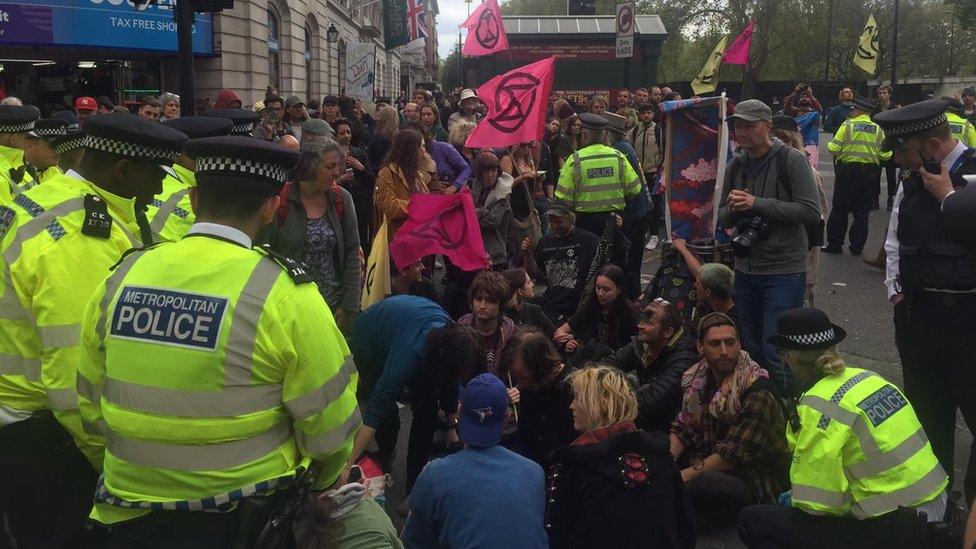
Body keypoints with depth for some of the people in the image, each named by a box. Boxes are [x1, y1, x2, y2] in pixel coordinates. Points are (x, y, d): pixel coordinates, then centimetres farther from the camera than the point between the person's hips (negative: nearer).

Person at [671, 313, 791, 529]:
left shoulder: (758, 390, -20)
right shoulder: (696, 379, 2)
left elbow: (733, 455, -21)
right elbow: (682, 429, 4)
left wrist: (682, 476, -23)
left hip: (754, 483, -7)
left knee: (704, 483, -38)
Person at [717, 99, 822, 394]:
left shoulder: (791, 160, -9)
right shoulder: (736, 165, 8)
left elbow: (811, 212, -17)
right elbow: (723, 218, 14)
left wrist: (757, 204, -21)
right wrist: (733, 208, -10)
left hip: (784, 272, -6)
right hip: (746, 270, 6)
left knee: (776, 354, -7)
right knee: (752, 349, 16)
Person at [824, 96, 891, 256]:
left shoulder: (848, 125, -7)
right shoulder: (879, 130, 3)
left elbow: (833, 149, -11)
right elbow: (885, 155, -1)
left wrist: (829, 145, 11)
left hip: (847, 172, -3)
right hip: (870, 175, 3)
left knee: (839, 209, 7)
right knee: (862, 212, 9)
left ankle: (834, 244, 10)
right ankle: (857, 247, 12)